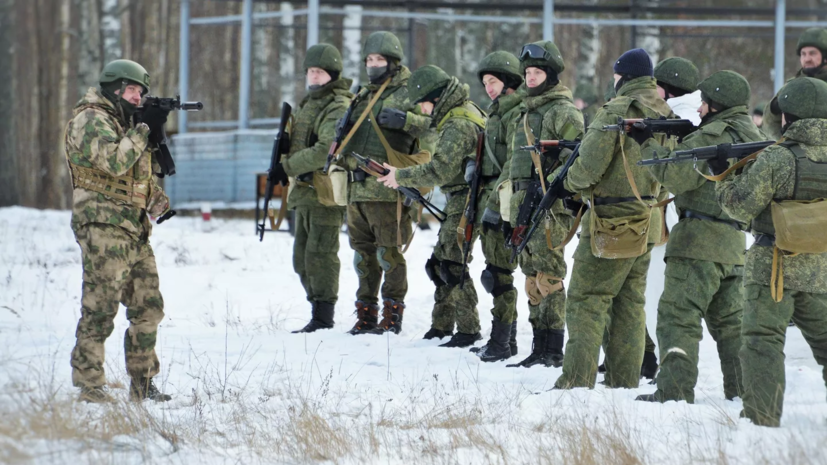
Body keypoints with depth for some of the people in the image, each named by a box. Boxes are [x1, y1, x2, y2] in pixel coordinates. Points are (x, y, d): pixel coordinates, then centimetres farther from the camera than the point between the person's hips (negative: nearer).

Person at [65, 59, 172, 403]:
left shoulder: (122, 122, 22)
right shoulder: (91, 121, -8)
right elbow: (114, 161, -23)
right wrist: (144, 129, -13)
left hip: (134, 230, 9)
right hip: (104, 226, -9)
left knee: (147, 309, 10)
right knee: (100, 309, -10)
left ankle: (143, 383, 17)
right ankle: (89, 386, -7)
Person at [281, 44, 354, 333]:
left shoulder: (339, 108, -12)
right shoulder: (308, 104, 19)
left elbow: (327, 150, -24)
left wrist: (290, 166, -20)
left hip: (327, 194, -10)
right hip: (305, 192, 10)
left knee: (320, 255, -10)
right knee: (303, 259, 13)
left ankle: (323, 319, -6)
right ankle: (318, 314, 20)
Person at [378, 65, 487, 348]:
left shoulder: (457, 125, -19)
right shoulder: (466, 111, 14)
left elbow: (441, 171, -26)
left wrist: (401, 177, -17)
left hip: (465, 204, -11)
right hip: (460, 202, 11)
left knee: (452, 265, -9)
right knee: (441, 260, 15)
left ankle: (468, 330, -6)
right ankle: (441, 325, 22)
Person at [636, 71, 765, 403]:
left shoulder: (714, 135, -12)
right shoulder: (752, 136, 17)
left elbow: (677, 175, -16)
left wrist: (648, 145, -4)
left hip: (699, 240, -9)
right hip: (733, 243, 9)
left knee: (678, 316, -8)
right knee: (729, 320, 16)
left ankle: (674, 391, -15)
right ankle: (745, 390, 17)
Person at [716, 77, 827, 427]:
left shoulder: (775, 159, -15)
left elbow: (742, 207, -10)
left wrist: (724, 178, 7)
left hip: (773, 269, -4)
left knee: (763, 341, 1)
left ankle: (761, 418, -5)